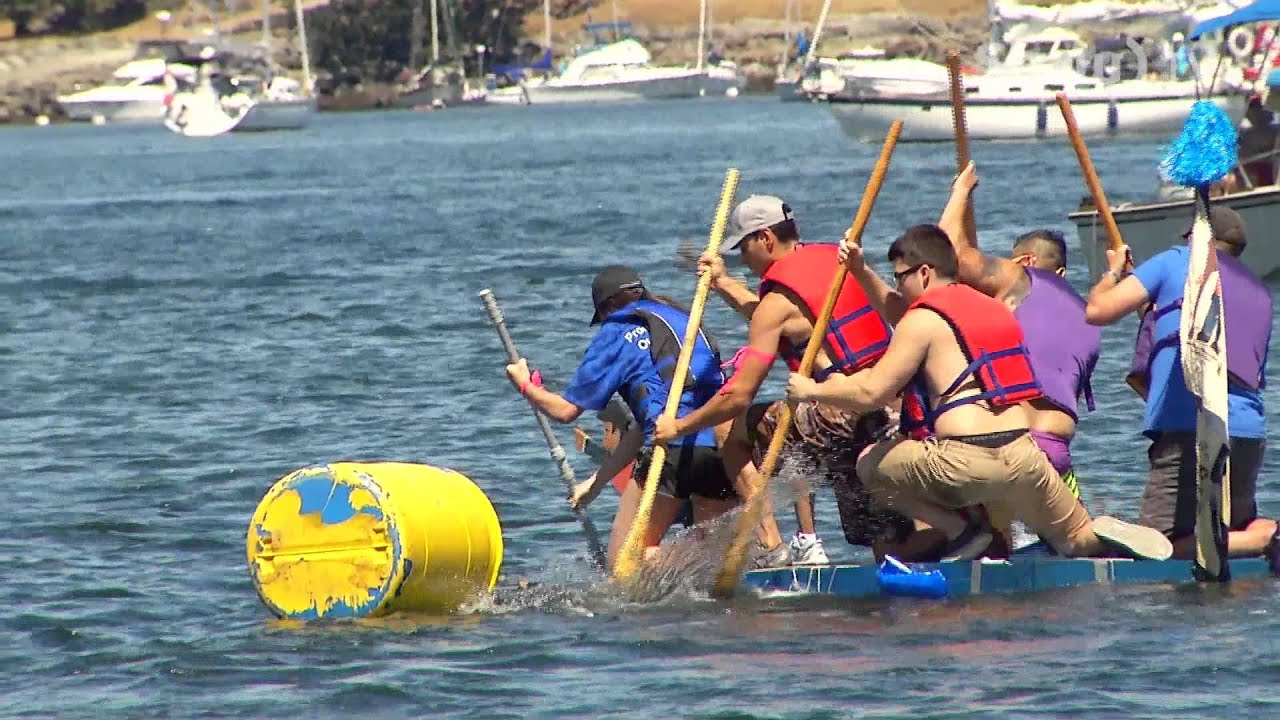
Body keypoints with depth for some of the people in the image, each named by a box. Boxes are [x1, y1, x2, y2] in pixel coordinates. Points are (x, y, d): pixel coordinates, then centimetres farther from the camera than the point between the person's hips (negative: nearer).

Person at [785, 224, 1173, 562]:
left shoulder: (924, 319, -1)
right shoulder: (994, 308, 24)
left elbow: (871, 393, -6)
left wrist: (813, 391, 8)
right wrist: (862, 273, 36)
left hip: (966, 462, -7)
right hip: (1023, 456, 7)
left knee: (870, 465, 12)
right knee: (1079, 540, 24)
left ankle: (962, 529, -3)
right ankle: (1103, 534, -14)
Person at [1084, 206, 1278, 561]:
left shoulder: (1178, 261, 8)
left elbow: (1097, 310, 3)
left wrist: (1113, 271, 26)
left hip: (1189, 430, -6)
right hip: (1251, 434, 6)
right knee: (1237, 533, 21)